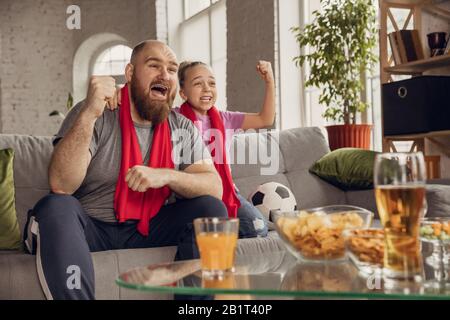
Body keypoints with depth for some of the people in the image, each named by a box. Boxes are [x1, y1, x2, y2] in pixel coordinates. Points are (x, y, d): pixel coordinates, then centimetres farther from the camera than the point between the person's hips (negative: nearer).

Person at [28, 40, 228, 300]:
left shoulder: (183, 128, 4)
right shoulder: (95, 114, -8)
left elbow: (215, 188, -6)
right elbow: (61, 186, -21)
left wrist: (167, 176, -25)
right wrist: (89, 115, -32)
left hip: (151, 229, 3)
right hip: (92, 228, -2)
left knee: (211, 209, -18)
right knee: (56, 208, -32)